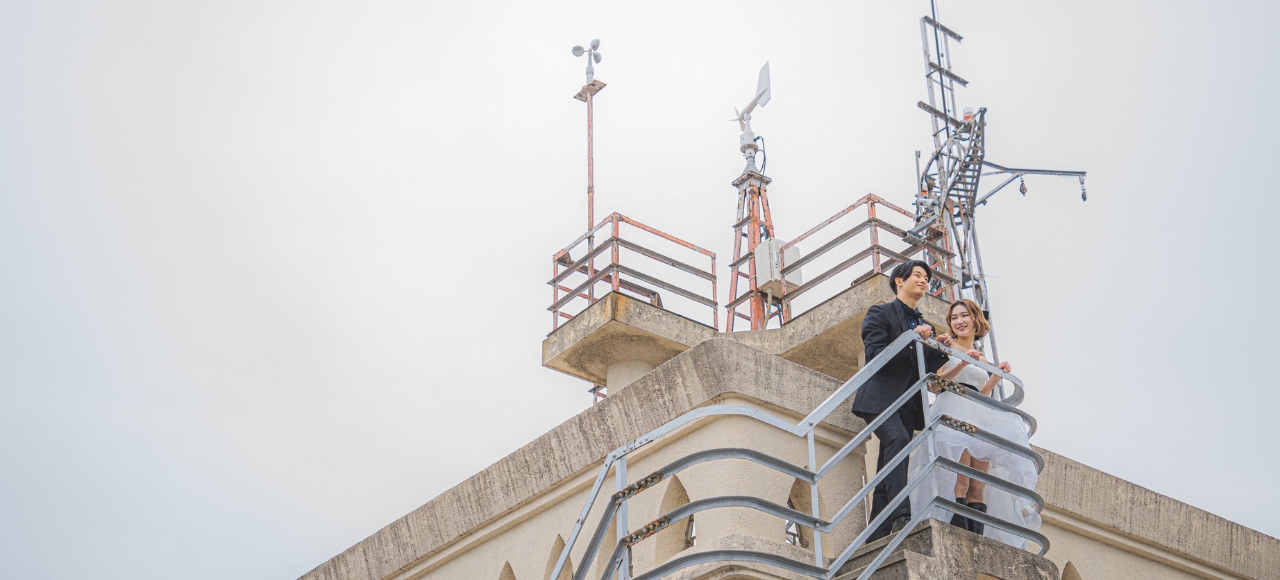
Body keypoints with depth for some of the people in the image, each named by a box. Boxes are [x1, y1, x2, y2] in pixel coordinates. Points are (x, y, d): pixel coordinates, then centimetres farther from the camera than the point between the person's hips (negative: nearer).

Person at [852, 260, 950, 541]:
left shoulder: (923, 325, 24)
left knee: (887, 476, 2)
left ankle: (876, 541, -1)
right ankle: (901, 516, -43)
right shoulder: (881, 313, 5)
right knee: (898, 439, -33)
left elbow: (928, 369, 18)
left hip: (907, 403, 7)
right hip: (880, 397, -7)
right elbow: (874, 354, -8)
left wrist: (941, 349, 1)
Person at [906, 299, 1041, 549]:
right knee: (960, 484, -22)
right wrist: (962, 364, -13)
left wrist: (997, 376, 10)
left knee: (978, 490, -8)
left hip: (979, 416, 6)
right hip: (953, 411, -6)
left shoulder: (982, 360, 27)